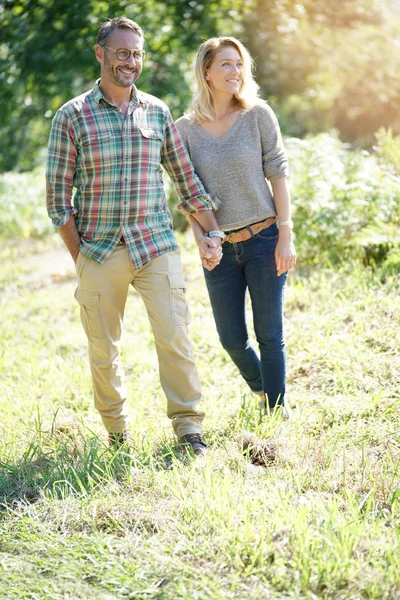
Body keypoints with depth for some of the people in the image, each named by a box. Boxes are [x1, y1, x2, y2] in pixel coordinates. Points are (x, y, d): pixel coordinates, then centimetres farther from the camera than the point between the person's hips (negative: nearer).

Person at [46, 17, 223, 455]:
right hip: (99, 251, -1)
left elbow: (186, 177, 15)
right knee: (103, 349, 5)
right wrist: (79, 258, -2)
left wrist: (211, 234, 9)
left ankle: (187, 424, 0)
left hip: (156, 245, 1)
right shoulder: (72, 116, 0)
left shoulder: (157, 112, 9)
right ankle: (116, 431, 21)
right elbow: (58, 194, 1)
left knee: (174, 334, -10)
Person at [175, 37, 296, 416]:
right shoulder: (185, 129, 1)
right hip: (220, 248, 2)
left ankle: (276, 413, 13)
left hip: (263, 239, -2)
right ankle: (264, 394, 33)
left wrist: (286, 236, -7)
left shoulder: (258, 115, -3)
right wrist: (200, 242, -4)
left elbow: (278, 174, -2)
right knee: (232, 339, 5)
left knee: (269, 335, 0)